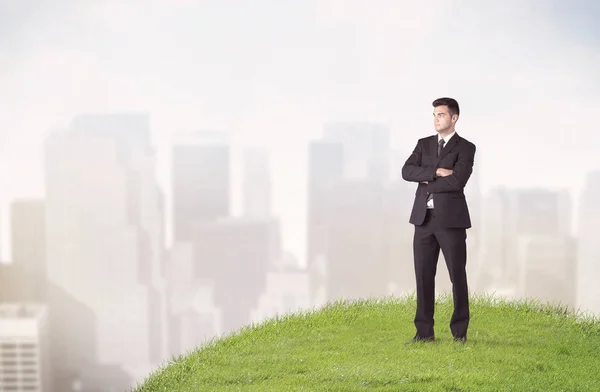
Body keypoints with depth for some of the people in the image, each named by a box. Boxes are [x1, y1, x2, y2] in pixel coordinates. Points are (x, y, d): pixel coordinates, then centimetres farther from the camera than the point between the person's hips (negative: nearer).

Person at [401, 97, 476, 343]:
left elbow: (457, 181, -17)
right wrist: (435, 172, -15)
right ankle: (424, 332, 9)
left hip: (450, 219, -4)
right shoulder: (424, 144, 13)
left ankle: (459, 332, 11)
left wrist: (426, 182, -7)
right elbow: (407, 171, -2)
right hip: (424, 218, 4)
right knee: (423, 276, 4)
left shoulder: (465, 148, -2)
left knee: (457, 276, 2)